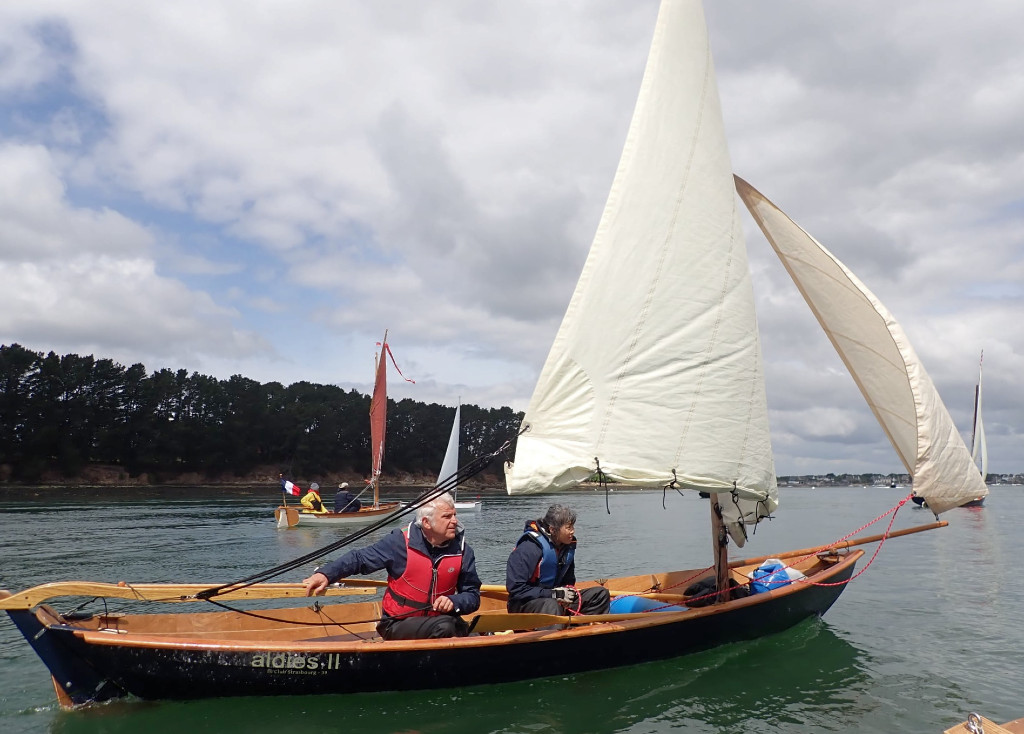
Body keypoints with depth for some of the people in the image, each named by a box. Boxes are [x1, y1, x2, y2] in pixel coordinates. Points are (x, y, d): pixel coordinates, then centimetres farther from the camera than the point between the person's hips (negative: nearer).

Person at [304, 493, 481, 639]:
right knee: (445, 627, -31)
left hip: (438, 619, 4)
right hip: (398, 625, -4)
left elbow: (472, 595, 3)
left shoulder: (463, 551, -1)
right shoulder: (401, 542, -10)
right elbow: (359, 558, -4)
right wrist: (325, 574, -17)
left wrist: (453, 602, -18)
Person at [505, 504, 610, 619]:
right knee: (551, 606, -41)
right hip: (524, 605, -8)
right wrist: (554, 594, -22)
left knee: (601, 593, -3)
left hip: (553, 599, 8)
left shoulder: (568, 546, 5)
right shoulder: (530, 547, -20)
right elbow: (515, 588, -24)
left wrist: (568, 591, -7)